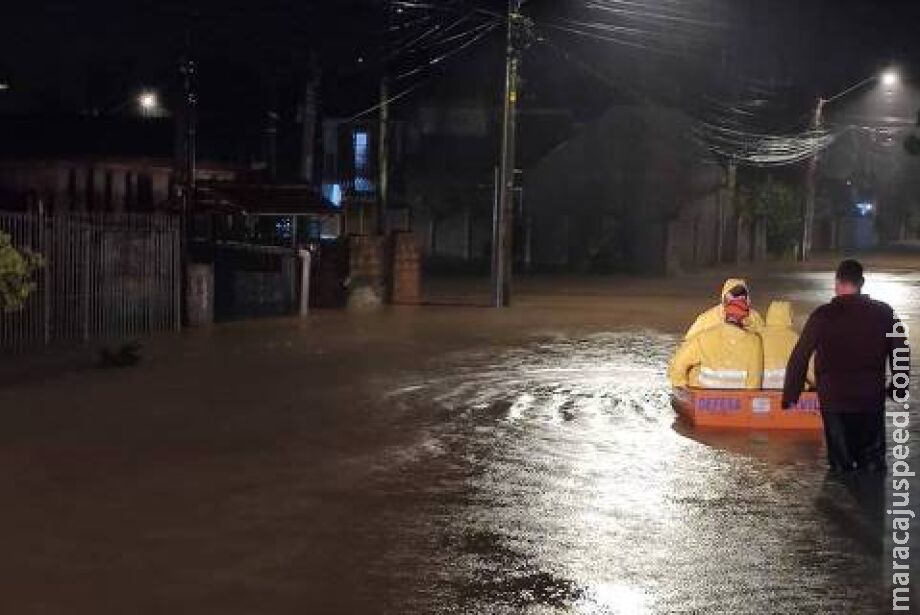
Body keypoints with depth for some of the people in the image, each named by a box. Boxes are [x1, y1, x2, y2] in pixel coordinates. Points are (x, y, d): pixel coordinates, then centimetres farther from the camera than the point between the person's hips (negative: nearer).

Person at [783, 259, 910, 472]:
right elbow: (901, 353, 4)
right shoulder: (883, 313, -3)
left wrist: (790, 394, -1)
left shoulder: (822, 316, -8)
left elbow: (799, 357, -8)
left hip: (834, 399, -1)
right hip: (872, 398, 1)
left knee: (841, 463, 9)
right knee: (873, 462, 13)